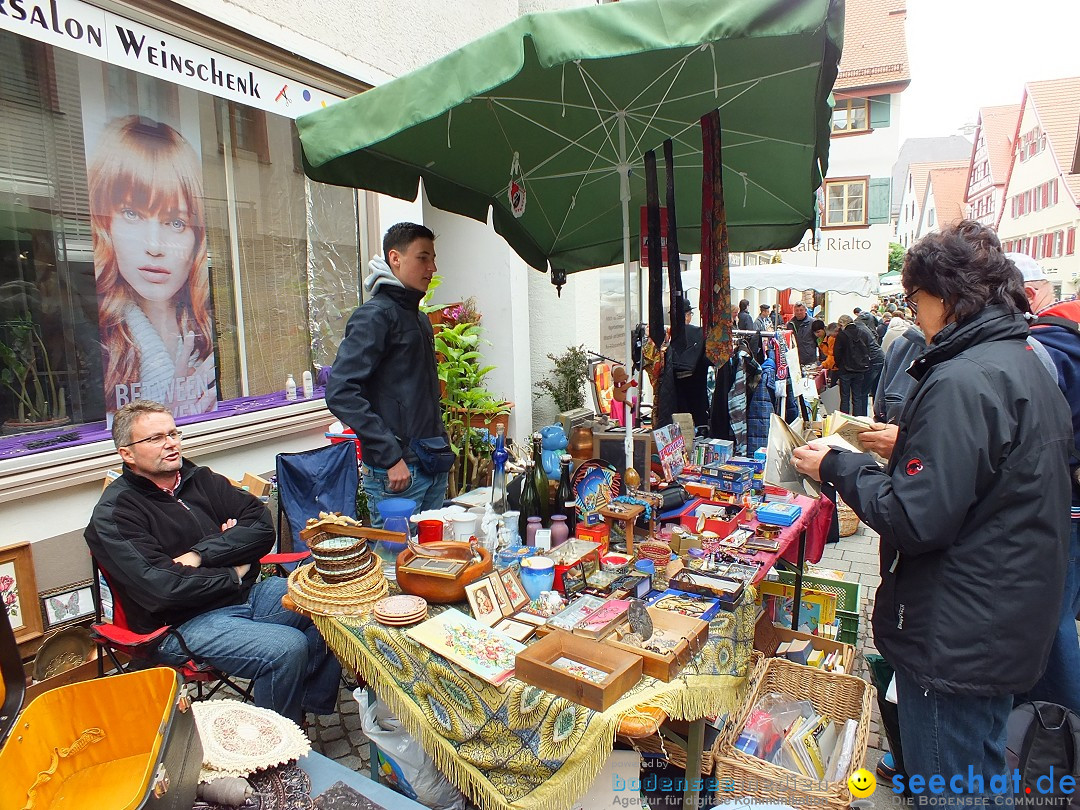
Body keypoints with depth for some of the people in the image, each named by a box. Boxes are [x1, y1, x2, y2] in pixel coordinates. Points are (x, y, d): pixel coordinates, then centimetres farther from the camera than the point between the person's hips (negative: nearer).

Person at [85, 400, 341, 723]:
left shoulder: (199, 478, 11)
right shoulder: (113, 515, -7)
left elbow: (263, 526, 1)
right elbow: (161, 589, -19)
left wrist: (199, 554, -12)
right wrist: (233, 574, -7)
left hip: (247, 593, 6)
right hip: (182, 623, -6)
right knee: (287, 647, -27)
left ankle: (313, 705, 5)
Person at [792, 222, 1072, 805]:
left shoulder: (962, 382, -24)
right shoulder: (1028, 366, 8)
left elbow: (917, 519, -27)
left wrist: (838, 468, -15)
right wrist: (909, 445, 12)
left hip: (957, 642, -10)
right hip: (1012, 625, 10)